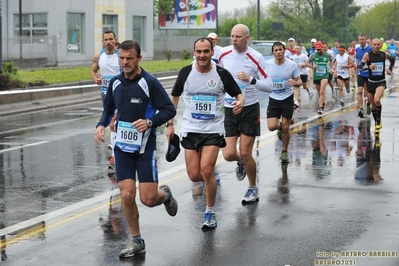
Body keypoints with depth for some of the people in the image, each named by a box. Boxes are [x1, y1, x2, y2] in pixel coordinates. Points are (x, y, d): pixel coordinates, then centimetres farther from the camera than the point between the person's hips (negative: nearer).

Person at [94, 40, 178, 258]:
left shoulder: (150, 82, -13)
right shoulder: (115, 82, 3)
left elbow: (169, 109, -10)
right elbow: (108, 108, 18)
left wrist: (150, 122, -25)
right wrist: (101, 125, 0)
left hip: (145, 147, -4)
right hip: (122, 146, 4)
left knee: (148, 199, -5)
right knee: (126, 195, -4)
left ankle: (165, 194, 33)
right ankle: (136, 241, 13)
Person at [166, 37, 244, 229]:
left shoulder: (222, 74, -6)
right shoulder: (186, 72, -1)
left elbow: (238, 94, 5)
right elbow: (174, 97, 12)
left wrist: (240, 102, -20)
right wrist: (170, 123, 9)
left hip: (213, 129, -2)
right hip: (190, 129, 2)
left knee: (206, 171, -16)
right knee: (194, 175, -1)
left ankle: (210, 213, 4)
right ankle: (210, 180, 37)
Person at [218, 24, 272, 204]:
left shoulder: (256, 58, -13)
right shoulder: (224, 53, -2)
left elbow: (269, 86, -14)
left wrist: (251, 79, -27)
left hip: (249, 109, -3)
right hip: (228, 109, 3)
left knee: (245, 154, -3)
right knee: (228, 154, -6)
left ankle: (253, 189, 20)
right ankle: (241, 163, 33)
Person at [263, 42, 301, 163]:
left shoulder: (292, 65, -8)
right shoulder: (267, 64, -4)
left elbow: (299, 81, 0)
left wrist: (296, 83, -23)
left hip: (287, 98, -1)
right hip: (273, 99, 1)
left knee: (286, 128, 1)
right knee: (271, 127, -12)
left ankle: (284, 152, 22)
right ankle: (280, 127, 27)